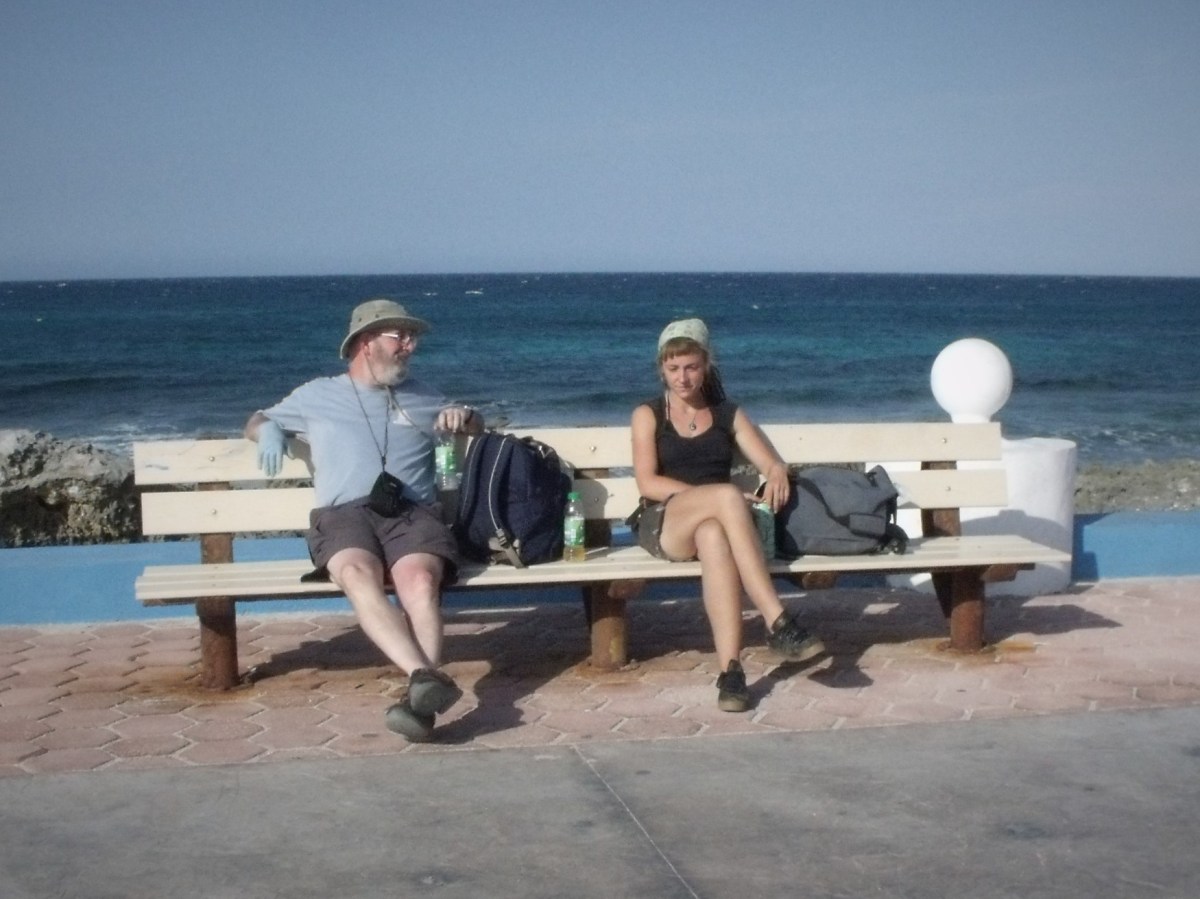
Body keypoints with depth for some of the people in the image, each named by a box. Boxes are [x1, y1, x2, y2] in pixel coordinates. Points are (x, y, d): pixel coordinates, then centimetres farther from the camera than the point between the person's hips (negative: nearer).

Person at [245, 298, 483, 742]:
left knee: (420, 581, -36)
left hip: (412, 512, 2)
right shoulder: (317, 395, 25)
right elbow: (256, 421, 35)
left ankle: (420, 699, -50)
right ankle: (426, 676, -56)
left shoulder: (420, 396, 31)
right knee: (358, 574, -39)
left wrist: (465, 414, 15)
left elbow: (476, 426, 41)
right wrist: (269, 429, 9)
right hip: (344, 514, -1)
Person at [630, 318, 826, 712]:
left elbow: (771, 463, 8)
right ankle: (777, 623, -42)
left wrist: (777, 474, -19)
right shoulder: (648, 415, 11)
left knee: (714, 537, -40)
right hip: (662, 525, -2)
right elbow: (647, 483, -3)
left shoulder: (729, 414, 19)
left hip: (713, 522, 2)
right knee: (728, 496, -36)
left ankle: (730, 669, -50)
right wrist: (718, 498, -16)